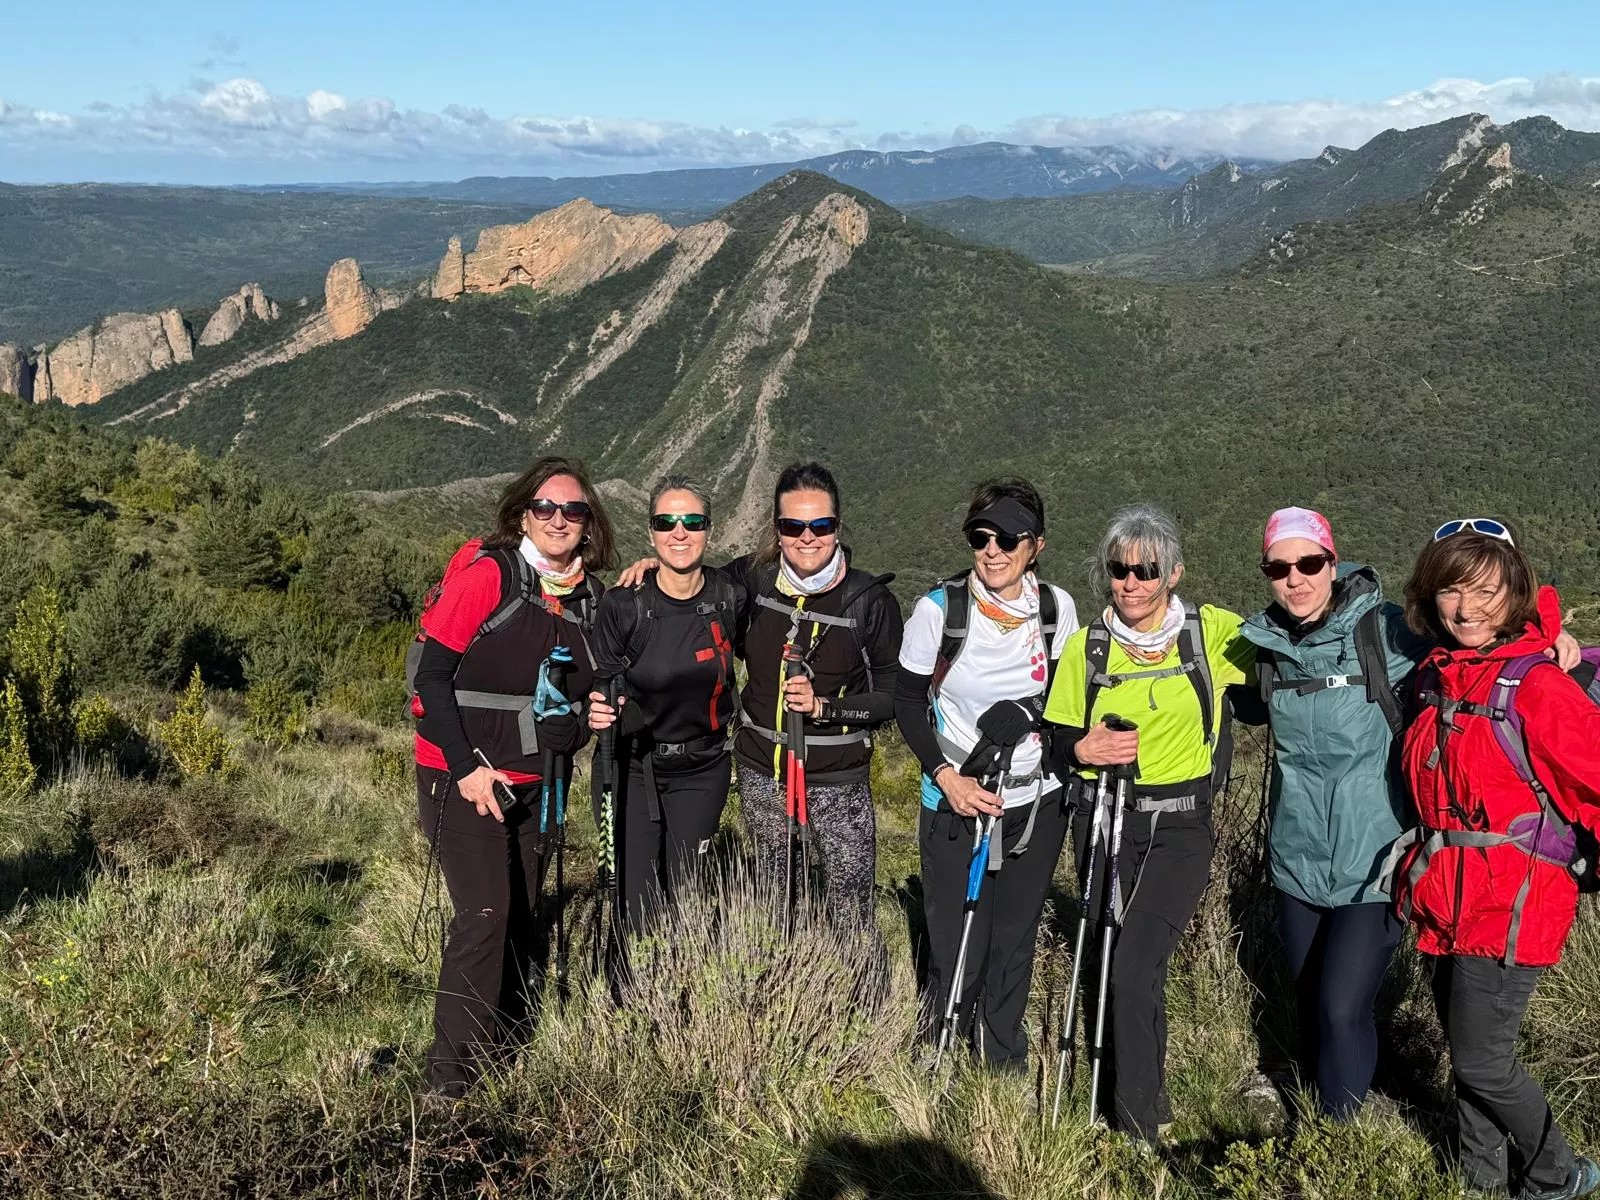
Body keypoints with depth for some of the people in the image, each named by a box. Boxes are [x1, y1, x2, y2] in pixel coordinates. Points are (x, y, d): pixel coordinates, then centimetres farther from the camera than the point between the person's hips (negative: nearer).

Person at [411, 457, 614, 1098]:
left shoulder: (587, 595, 7)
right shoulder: (486, 573, -12)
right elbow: (431, 674, -14)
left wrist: (582, 721, 0)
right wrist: (467, 766, -18)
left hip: (535, 785, 6)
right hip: (463, 778, -6)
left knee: (524, 918, 10)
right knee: (485, 914, -14)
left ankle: (505, 1043, 25)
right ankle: (452, 1067, -2)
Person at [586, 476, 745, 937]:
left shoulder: (730, 597, -9)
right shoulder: (624, 604, -15)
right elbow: (600, 685, -5)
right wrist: (598, 712, -27)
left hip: (701, 770, 2)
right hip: (631, 765, -2)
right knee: (636, 912, -3)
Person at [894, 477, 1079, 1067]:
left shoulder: (1056, 607, -5)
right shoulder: (938, 609, -13)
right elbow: (908, 700, -4)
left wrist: (1022, 713, -7)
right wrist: (946, 775, -14)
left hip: (1036, 804, 3)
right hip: (955, 804, -3)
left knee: (1015, 942, 14)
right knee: (956, 955, 0)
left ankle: (1005, 1063, 35)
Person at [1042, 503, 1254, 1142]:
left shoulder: (1213, 631, -2)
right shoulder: (1087, 645, 3)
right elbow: (1058, 736, 7)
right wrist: (1083, 748, -13)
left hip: (1180, 828, -3)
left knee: (1134, 965, -18)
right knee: (1101, 964, 8)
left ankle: (1138, 1123, -4)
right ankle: (1146, 1093, 31)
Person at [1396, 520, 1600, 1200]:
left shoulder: (1536, 687, -16)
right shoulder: (1437, 679, 6)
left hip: (1512, 906, -7)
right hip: (1446, 902, 7)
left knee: (1481, 1060, 0)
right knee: (1465, 1053, 16)